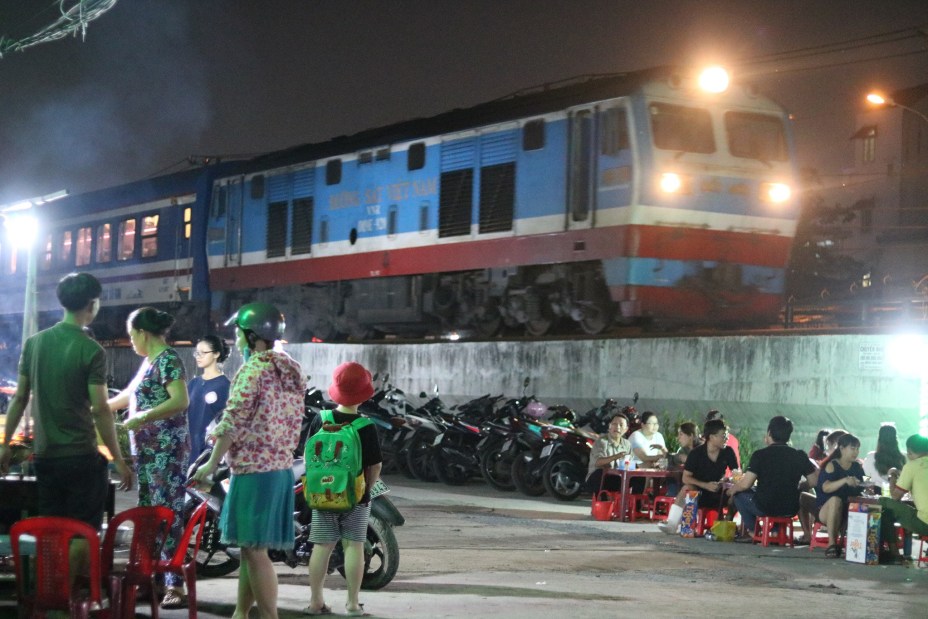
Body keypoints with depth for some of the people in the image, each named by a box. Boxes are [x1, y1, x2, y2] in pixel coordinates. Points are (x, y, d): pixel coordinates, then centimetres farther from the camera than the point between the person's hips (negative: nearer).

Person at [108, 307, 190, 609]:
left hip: (167, 452, -10)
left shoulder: (168, 360, -12)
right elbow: (130, 394, 32)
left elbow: (181, 401, -23)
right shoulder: (149, 362, 17)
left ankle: (176, 586, -12)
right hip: (147, 451, 10)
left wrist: (142, 417, -28)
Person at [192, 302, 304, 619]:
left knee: (255, 550, -5)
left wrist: (212, 463, -9)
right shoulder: (291, 371, 13)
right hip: (282, 467, 9)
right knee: (249, 547, 17)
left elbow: (234, 420, -15)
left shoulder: (253, 370, -12)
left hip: (253, 469, -9)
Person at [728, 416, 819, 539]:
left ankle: (753, 531, 16)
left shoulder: (760, 455, -9)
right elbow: (814, 482, 1)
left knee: (740, 493, 23)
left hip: (764, 508, -4)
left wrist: (732, 489, 7)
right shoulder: (800, 456, -1)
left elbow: (745, 484, -13)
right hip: (790, 510, 4)